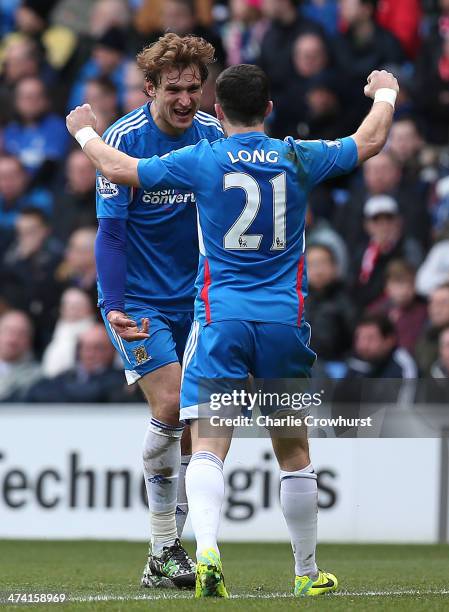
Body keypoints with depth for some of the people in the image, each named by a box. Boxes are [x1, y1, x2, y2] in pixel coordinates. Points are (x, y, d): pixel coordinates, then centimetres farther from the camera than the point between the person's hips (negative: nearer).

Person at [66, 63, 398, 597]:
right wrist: (384, 94, 37)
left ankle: (207, 550, -33)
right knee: (293, 450, 13)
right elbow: (370, 142, 17)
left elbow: (118, 169, 3)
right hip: (285, 319, 2)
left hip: (221, 317, -2)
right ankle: (307, 572, 22)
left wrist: (84, 131, 22)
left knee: (208, 446, -10)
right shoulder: (298, 158, 4)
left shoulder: (201, 161, -2)